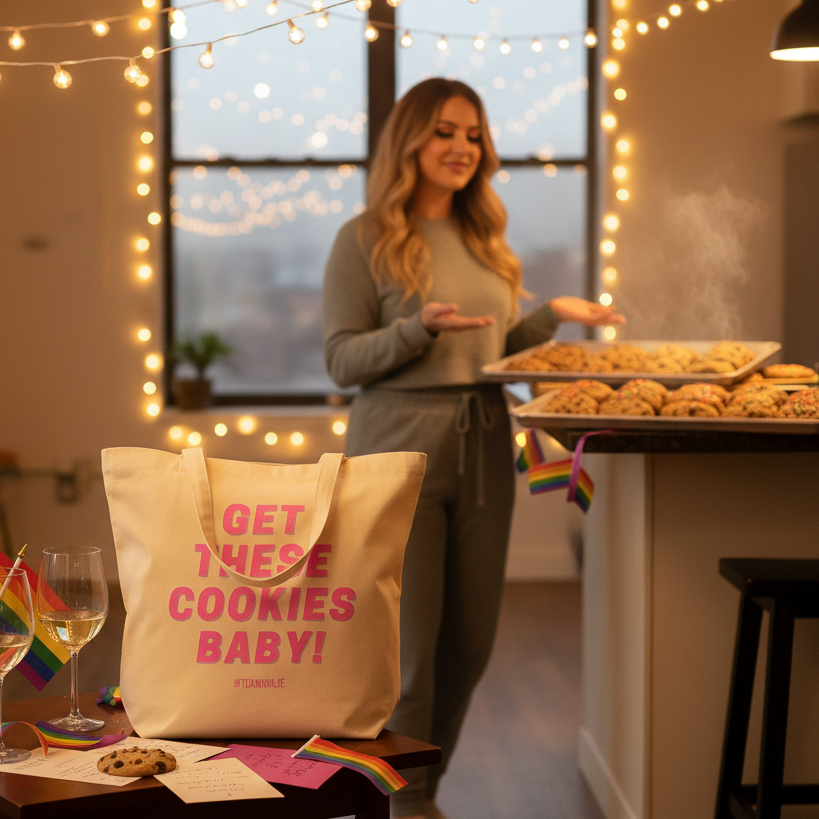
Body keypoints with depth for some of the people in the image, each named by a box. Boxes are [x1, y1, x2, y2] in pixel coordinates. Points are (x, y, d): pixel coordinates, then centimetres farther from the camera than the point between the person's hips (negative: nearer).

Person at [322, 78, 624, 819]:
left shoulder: (484, 239, 14)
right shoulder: (366, 239, -3)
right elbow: (343, 360, -7)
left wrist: (553, 315, 4)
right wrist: (420, 327, -21)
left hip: (484, 451, 6)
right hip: (400, 451, -5)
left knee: (470, 643, 9)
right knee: (410, 640, -1)